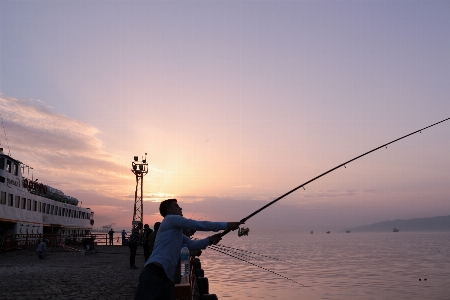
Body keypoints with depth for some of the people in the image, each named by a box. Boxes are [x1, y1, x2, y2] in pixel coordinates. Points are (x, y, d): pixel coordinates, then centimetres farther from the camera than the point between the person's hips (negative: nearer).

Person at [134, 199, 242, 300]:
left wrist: (209, 240, 2)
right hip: (155, 273, -10)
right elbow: (199, 225, -4)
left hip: (166, 276, 10)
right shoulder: (171, 219, 0)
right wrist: (226, 225, -1)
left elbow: (191, 244, 19)